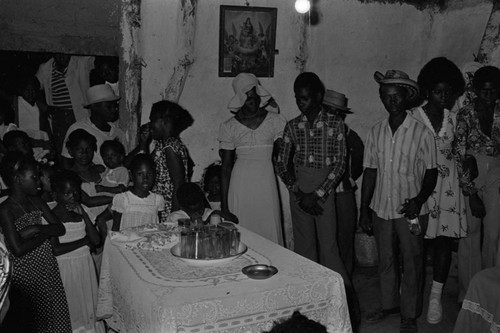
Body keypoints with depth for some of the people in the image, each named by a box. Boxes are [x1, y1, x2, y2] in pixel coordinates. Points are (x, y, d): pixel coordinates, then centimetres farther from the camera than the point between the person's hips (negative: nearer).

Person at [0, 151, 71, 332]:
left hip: (48, 266, 6)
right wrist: (47, 233, -12)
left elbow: (60, 228, 1)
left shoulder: (35, 201, 3)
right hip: (26, 272, -6)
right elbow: (18, 249, -22)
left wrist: (37, 228, -16)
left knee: (56, 314, 12)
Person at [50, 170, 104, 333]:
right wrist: (84, 241, -12)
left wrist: (83, 214, -9)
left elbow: (96, 240, -3)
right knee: (72, 306, 6)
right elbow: (56, 249, -20)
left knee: (88, 302, 13)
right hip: (66, 268, -5)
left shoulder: (80, 211, 5)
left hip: (86, 264, 5)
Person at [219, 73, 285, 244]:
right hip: (240, 184, 0)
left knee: (269, 235, 2)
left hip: (266, 184, 1)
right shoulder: (229, 127, 1)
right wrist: (224, 208, -3)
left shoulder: (275, 121, 3)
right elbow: (225, 169, 1)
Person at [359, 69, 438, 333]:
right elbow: (370, 171, 5)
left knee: (412, 263, 8)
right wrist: (363, 209, 4)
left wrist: (419, 199, -21)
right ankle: (389, 304, 37)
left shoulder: (421, 132, -9)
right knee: (385, 260, 17)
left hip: (411, 211, -3)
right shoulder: (376, 131, 2)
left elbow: (431, 172, -4)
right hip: (381, 209, 4)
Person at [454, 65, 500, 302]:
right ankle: (468, 293, 13)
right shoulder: (465, 115, -5)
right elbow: (460, 156, -7)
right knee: (470, 233, 2)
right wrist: (471, 194, -11)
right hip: (469, 178, -2)